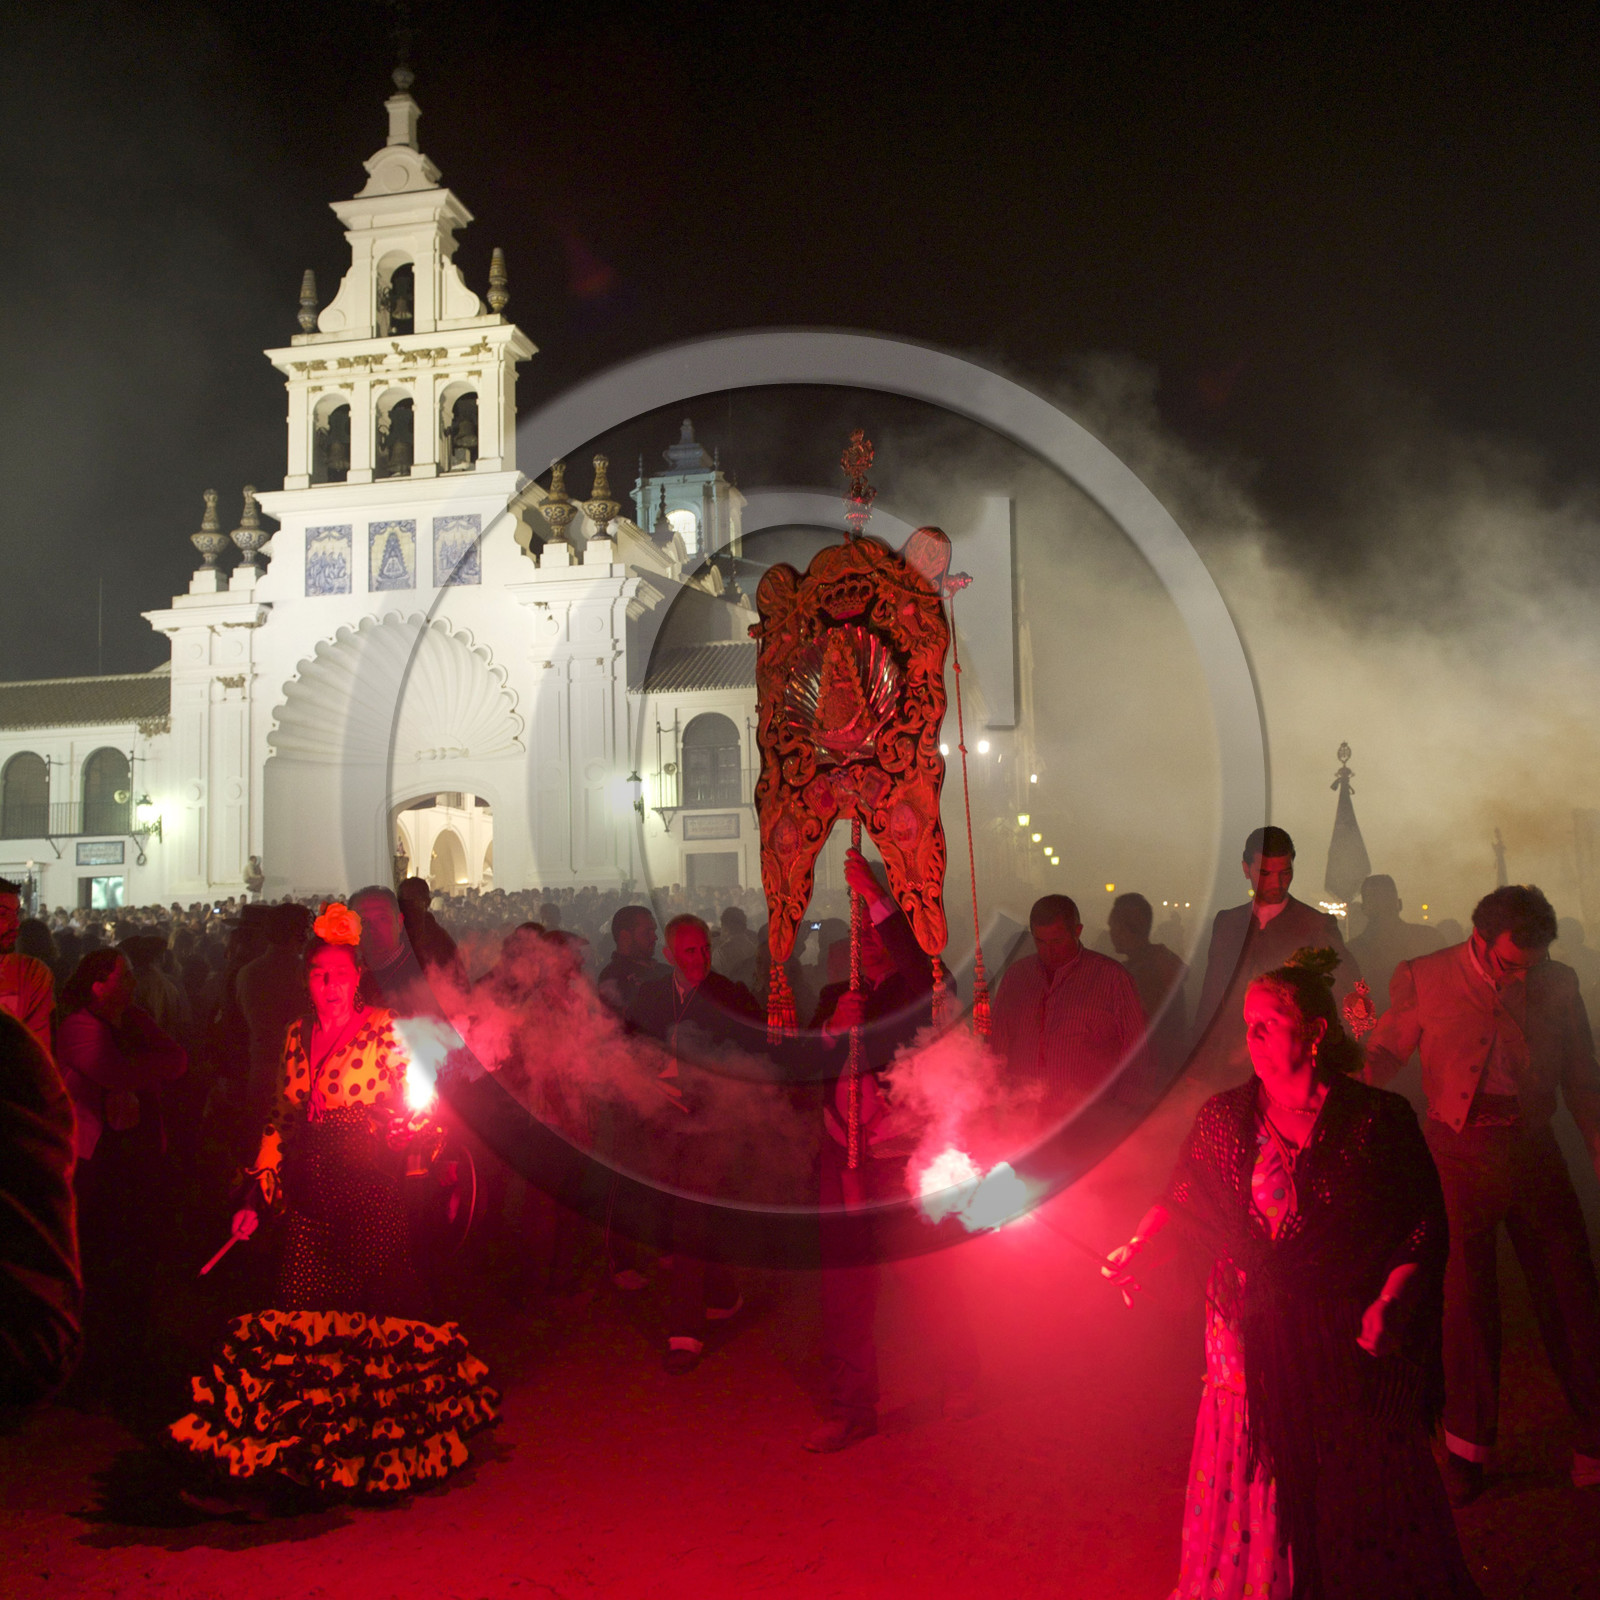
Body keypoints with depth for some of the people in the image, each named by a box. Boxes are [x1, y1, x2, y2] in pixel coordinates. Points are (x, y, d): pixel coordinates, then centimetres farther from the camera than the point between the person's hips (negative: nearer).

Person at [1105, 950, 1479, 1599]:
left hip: (1349, 1341, -2)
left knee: (1355, 1494, 11)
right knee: (1245, 1493, 10)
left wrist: (1390, 1303, -17)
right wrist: (1138, 1248, -12)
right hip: (1249, 1334, 2)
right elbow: (1185, 1200, 5)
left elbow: (1426, 1225, -6)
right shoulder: (1224, 1117, 1)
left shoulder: (1379, 1120, -9)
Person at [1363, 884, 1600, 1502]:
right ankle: (1468, 1447, 18)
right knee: (1466, 1296, 3)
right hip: (1461, 1153, -2)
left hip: (1535, 1150, 2)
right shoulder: (1422, 979, -1)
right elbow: (1382, 1057, 4)